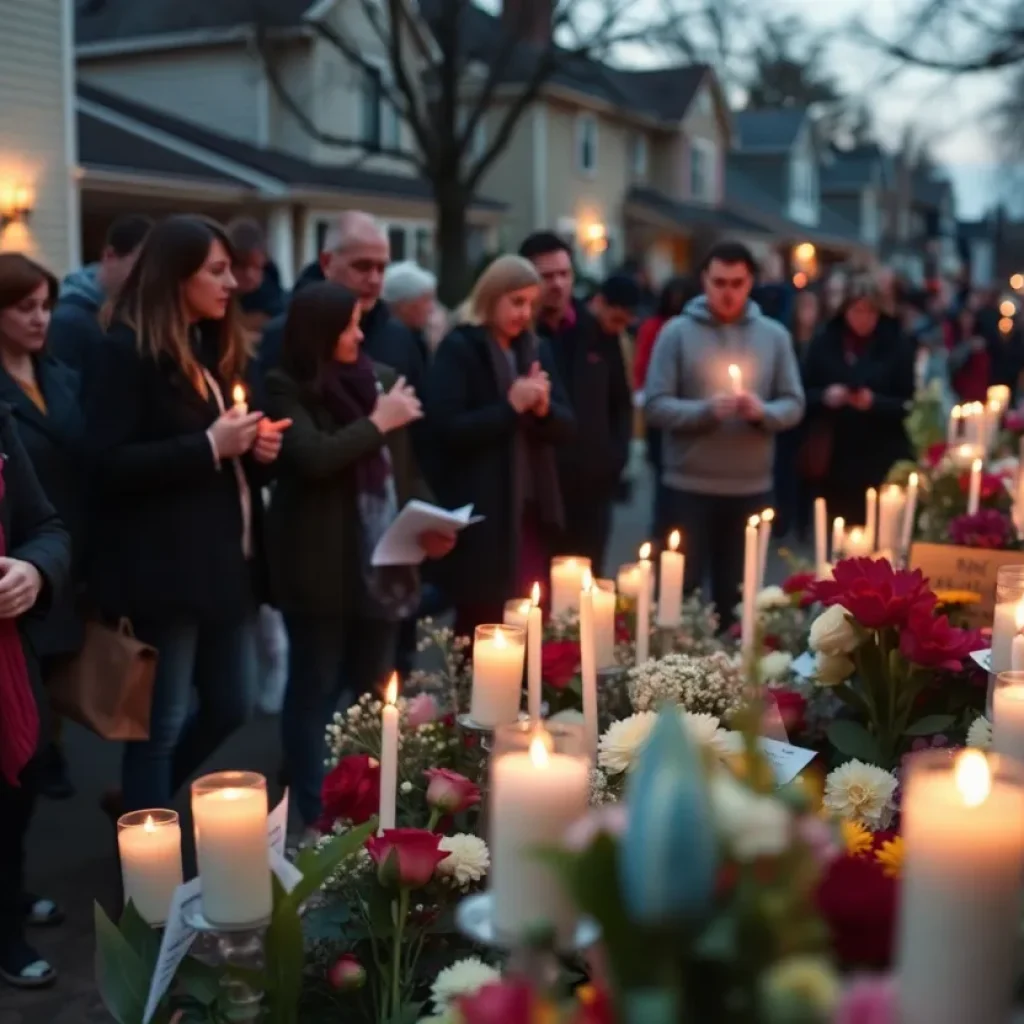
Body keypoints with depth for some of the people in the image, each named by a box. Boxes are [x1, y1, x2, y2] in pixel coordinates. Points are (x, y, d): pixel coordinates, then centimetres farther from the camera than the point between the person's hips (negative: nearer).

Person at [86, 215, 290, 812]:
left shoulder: (217, 347, 17)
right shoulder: (130, 351, -8)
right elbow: (111, 462, -18)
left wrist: (257, 448, 1)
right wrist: (209, 447, -19)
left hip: (227, 558, 8)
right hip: (164, 565, -8)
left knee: (233, 706, 15)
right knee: (162, 723, 1)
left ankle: (145, 805, 35)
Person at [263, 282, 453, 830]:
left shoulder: (382, 377, 9)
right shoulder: (287, 388, -5)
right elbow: (313, 458, -21)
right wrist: (379, 422, -10)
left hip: (381, 562, 5)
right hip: (322, 569, -5)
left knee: (375, 690, 13)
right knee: (316, 690, 3)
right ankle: (313, 815, 14)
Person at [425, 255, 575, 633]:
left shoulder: (537, 350, 13)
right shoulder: (458, 349, -6)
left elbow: (565, 427, 10)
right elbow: (446, 429, -16)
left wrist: (543, 408, -11)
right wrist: (511, 406, -17)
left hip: (534, 510, 6)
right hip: (480, 516, -6)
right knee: (481, 626, 0)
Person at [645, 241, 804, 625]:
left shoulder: (774, 335, 5)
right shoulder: (677, 332, -3)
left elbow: (794, 404, 2)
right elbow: (656, 405, -9)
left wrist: (763, 411, -18)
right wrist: (706, 410, -23)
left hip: (752, 488, 2)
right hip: (689, 486, -2)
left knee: (737, 596, 13)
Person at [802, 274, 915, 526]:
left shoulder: (897, 346, 2)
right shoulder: (824, 344, 5)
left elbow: (909, 404, 0)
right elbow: (802, 396, 8)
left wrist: (875, 402, -18)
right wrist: (824, 396, -13)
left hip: (883, 463, -1)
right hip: (835, 461, 2)